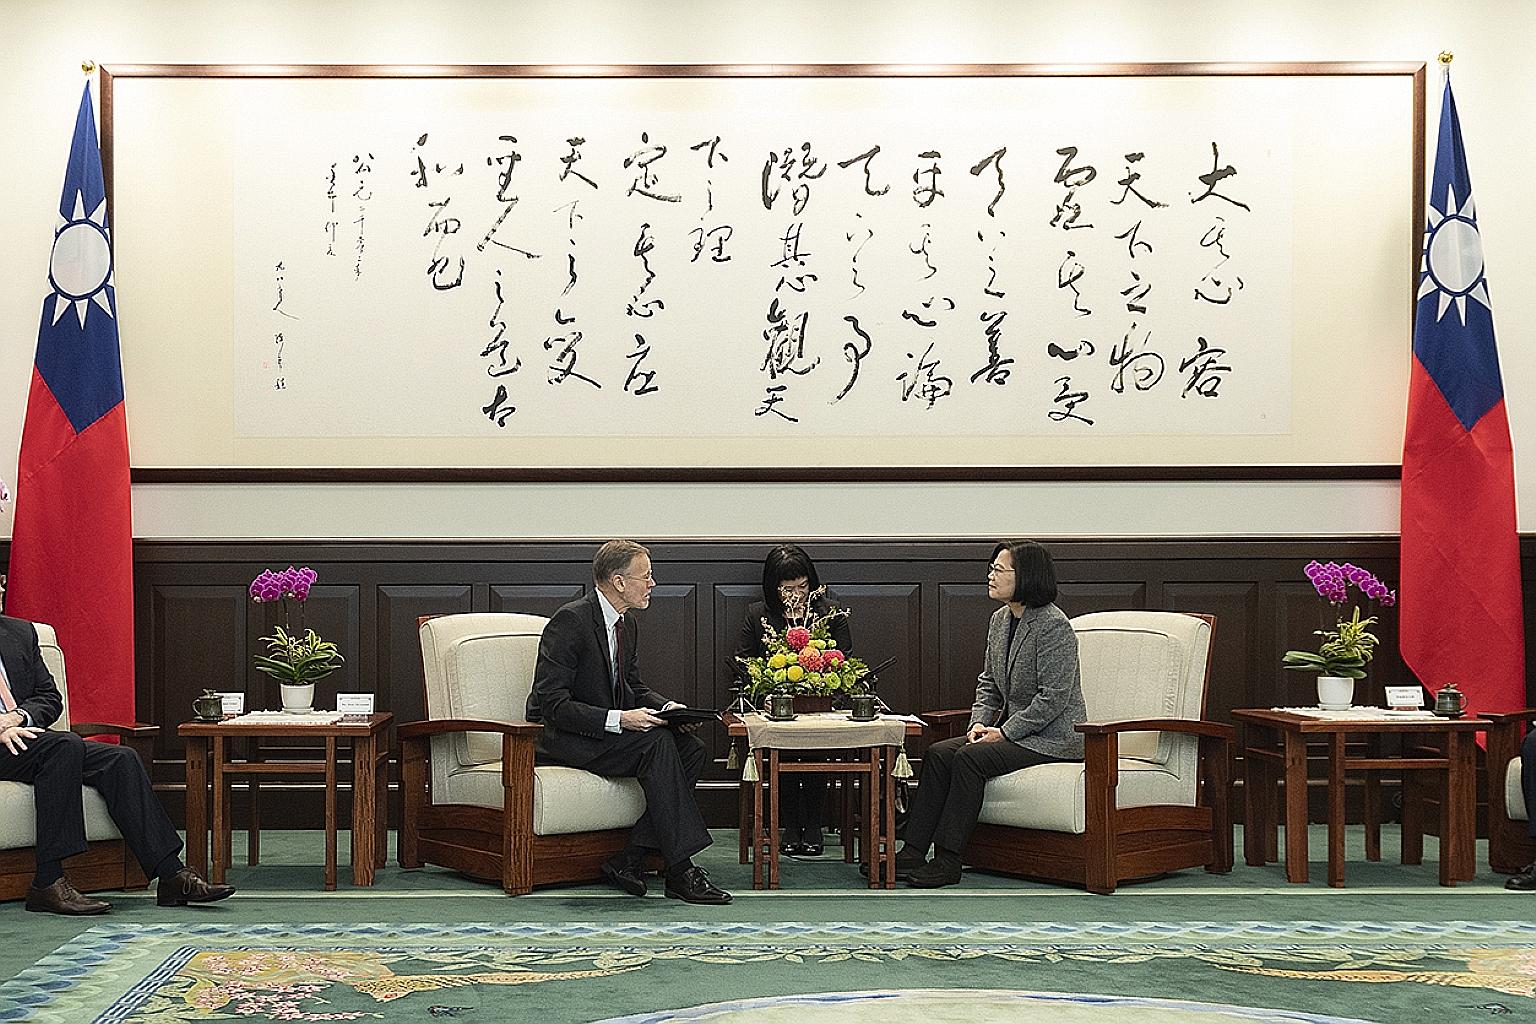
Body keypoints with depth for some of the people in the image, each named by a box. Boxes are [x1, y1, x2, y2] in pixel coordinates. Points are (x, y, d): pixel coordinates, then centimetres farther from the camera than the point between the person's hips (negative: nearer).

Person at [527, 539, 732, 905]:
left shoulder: (628, 623, 9)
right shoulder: (571, 621, -18)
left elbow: (634, 686, 20)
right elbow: (552, 702, -23)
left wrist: (666, 707, -2)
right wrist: (618, 719, -30)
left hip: (606, 732, 9)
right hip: (559, 737, -9)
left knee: (691, 748, -12)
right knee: (657, 743, -29)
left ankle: (630, 859, -14)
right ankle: (681, 871, -28)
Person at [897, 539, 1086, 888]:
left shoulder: (1053, 626, -17)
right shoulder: (1000, 621, 11)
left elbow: (1054, 697, -21)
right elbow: (988, 682, 18)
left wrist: (1005, 732, -18)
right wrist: (980, 723, 0)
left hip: (1052, 736, -9)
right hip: (1012, 731, 9)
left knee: (970, 758, -26)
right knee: (938, 753, -11)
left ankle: (947, 861, -21)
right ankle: (911, 853, -15)